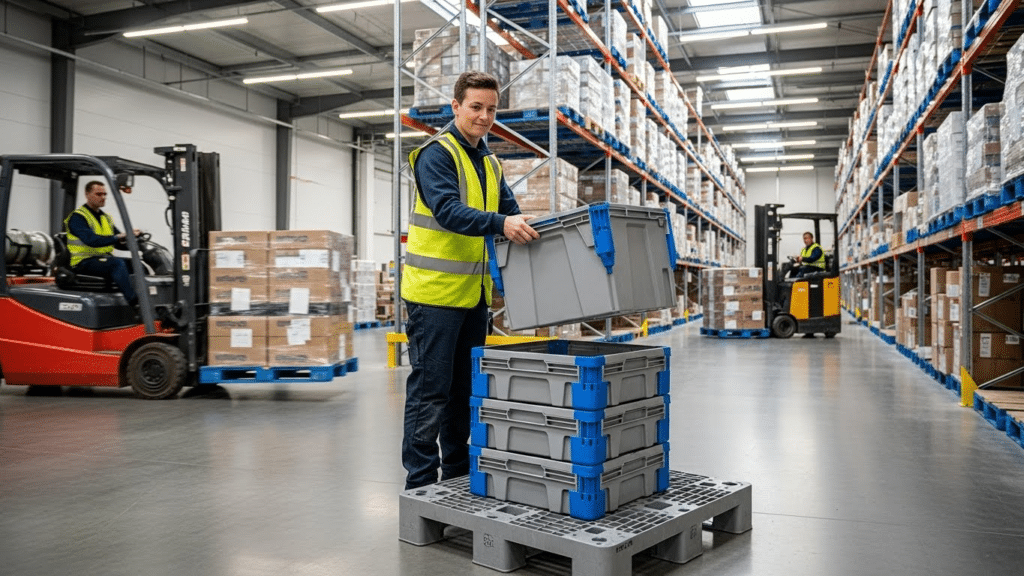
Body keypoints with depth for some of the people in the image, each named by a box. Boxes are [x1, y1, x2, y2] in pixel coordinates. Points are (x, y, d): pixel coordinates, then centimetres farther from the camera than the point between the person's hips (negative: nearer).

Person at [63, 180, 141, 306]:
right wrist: (117, 237, -33)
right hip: (84, 262, -8)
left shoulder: (106, 218, 20)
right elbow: (91, 240, -23)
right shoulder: (77, 217, -5)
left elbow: (120, 243, 13)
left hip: (105, 259, 8)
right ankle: (135, 302, -49)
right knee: (117, 263, -35)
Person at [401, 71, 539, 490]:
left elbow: (512, 214, 13)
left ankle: (458, 472, 28)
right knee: (430, 389, -2)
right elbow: (448, 210, -24)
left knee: (464, 388, 15)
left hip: (475, 293, 8)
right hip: (436, 290, -8)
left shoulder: (491, 164, 17)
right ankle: (420, 481, 8)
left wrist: (527, 230, -6)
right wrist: (500, 224, -38)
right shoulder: (436, 155, -9)